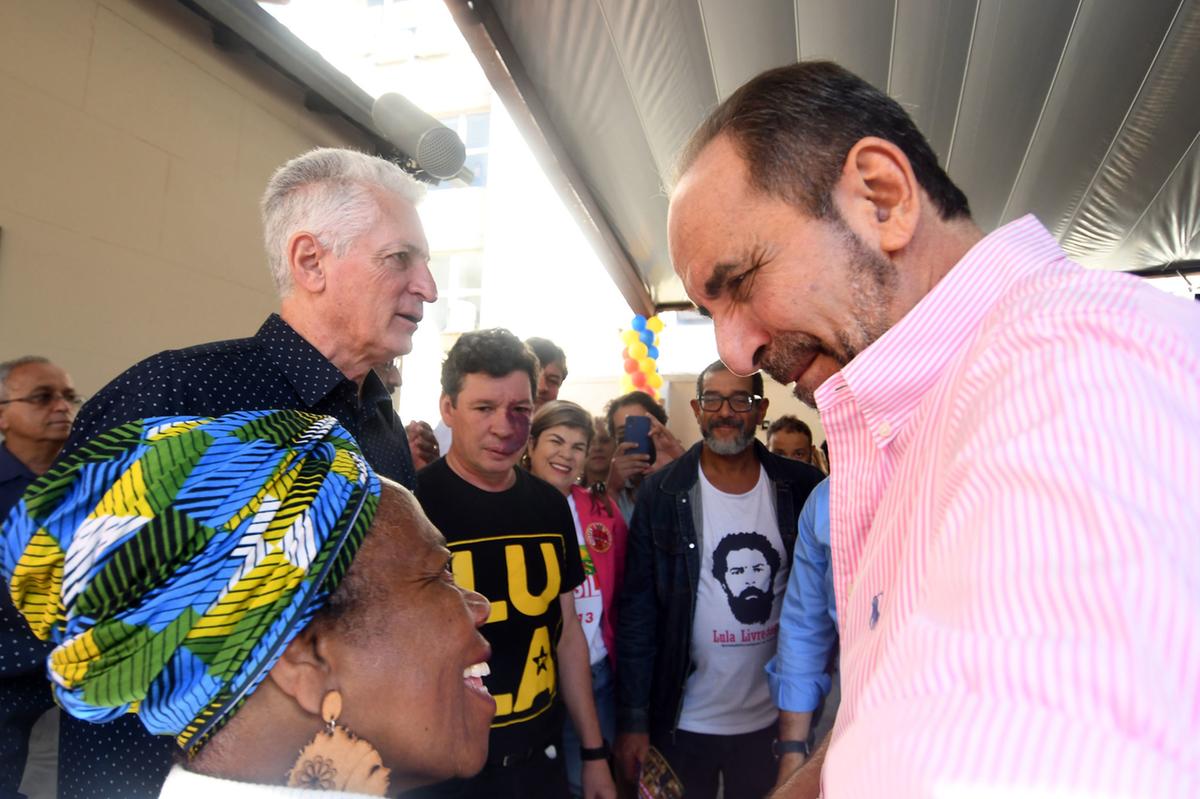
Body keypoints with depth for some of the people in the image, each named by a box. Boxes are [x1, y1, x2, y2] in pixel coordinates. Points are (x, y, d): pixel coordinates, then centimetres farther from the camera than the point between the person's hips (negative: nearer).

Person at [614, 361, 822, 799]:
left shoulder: (799, 487, -5)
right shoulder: (662, 493, -9)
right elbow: (637, 609, -7)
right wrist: (633, 719, -7)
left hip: (770, 720, 2)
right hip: (683, 722, -1)